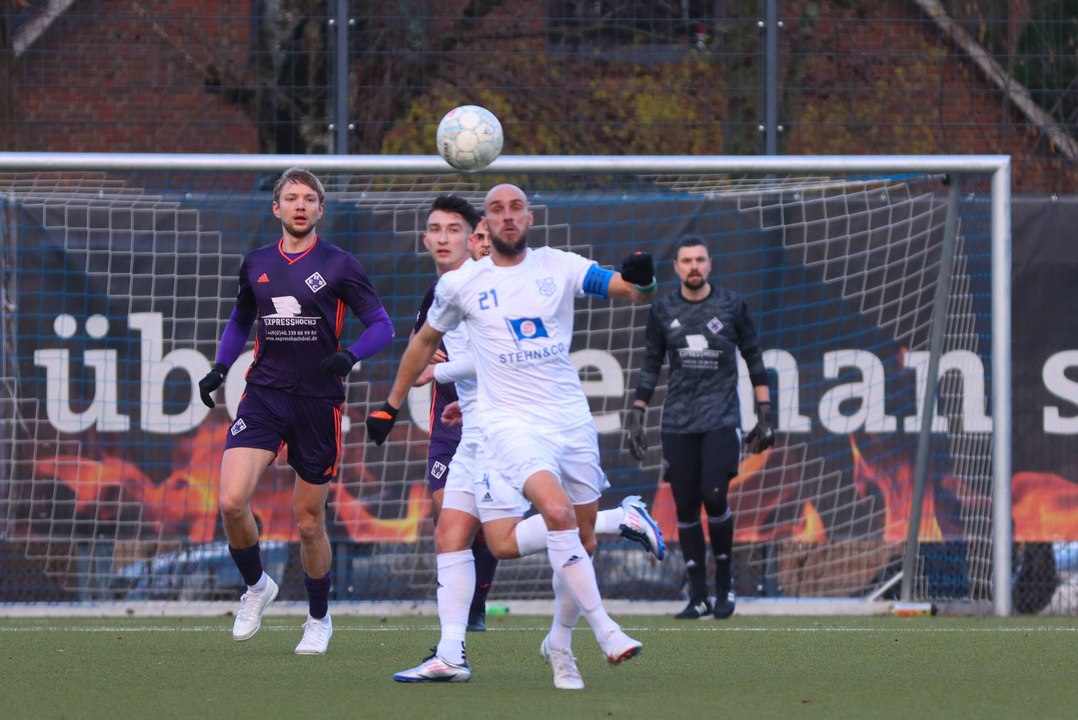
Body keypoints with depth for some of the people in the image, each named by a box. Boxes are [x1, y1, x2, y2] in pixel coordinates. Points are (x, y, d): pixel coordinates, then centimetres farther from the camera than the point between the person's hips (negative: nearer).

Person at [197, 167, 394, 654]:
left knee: (309, 521, 3)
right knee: (232, 501, -17)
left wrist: (349, 357, -19)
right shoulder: (256, 265, 9)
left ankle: (319, 619, 24)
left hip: (318, 403, -2)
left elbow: (381, 325, -1)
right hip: (263, 396, 2)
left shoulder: (338, 266, -1)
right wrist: (220, 368, 9)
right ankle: (256, 586, 9)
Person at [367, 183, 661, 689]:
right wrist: (391, 406, 23)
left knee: (584, 538, 8)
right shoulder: (461, 283, 3)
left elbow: (627, 288, -6)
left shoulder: (558, 266, 3)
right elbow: (425, 342, 18)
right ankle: (606, 632, -24)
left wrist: (642, 278, -30)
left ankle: (559, 641, 30)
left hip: (572, 418, 3)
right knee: (557, 512, -27)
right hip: (510, 418, -3)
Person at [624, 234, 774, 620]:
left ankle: (724, 586, 1)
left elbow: (753, 358, 8)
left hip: (721, 418, -2)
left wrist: (765, 414, 5)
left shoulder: (730, 305, 1)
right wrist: (636, 416, 9)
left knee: (714, 497, -16)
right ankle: (698, 596, 8)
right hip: (678, 423, 2)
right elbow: (651, 364, 14)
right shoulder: (663, 309, 6)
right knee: (686, 507, 1)